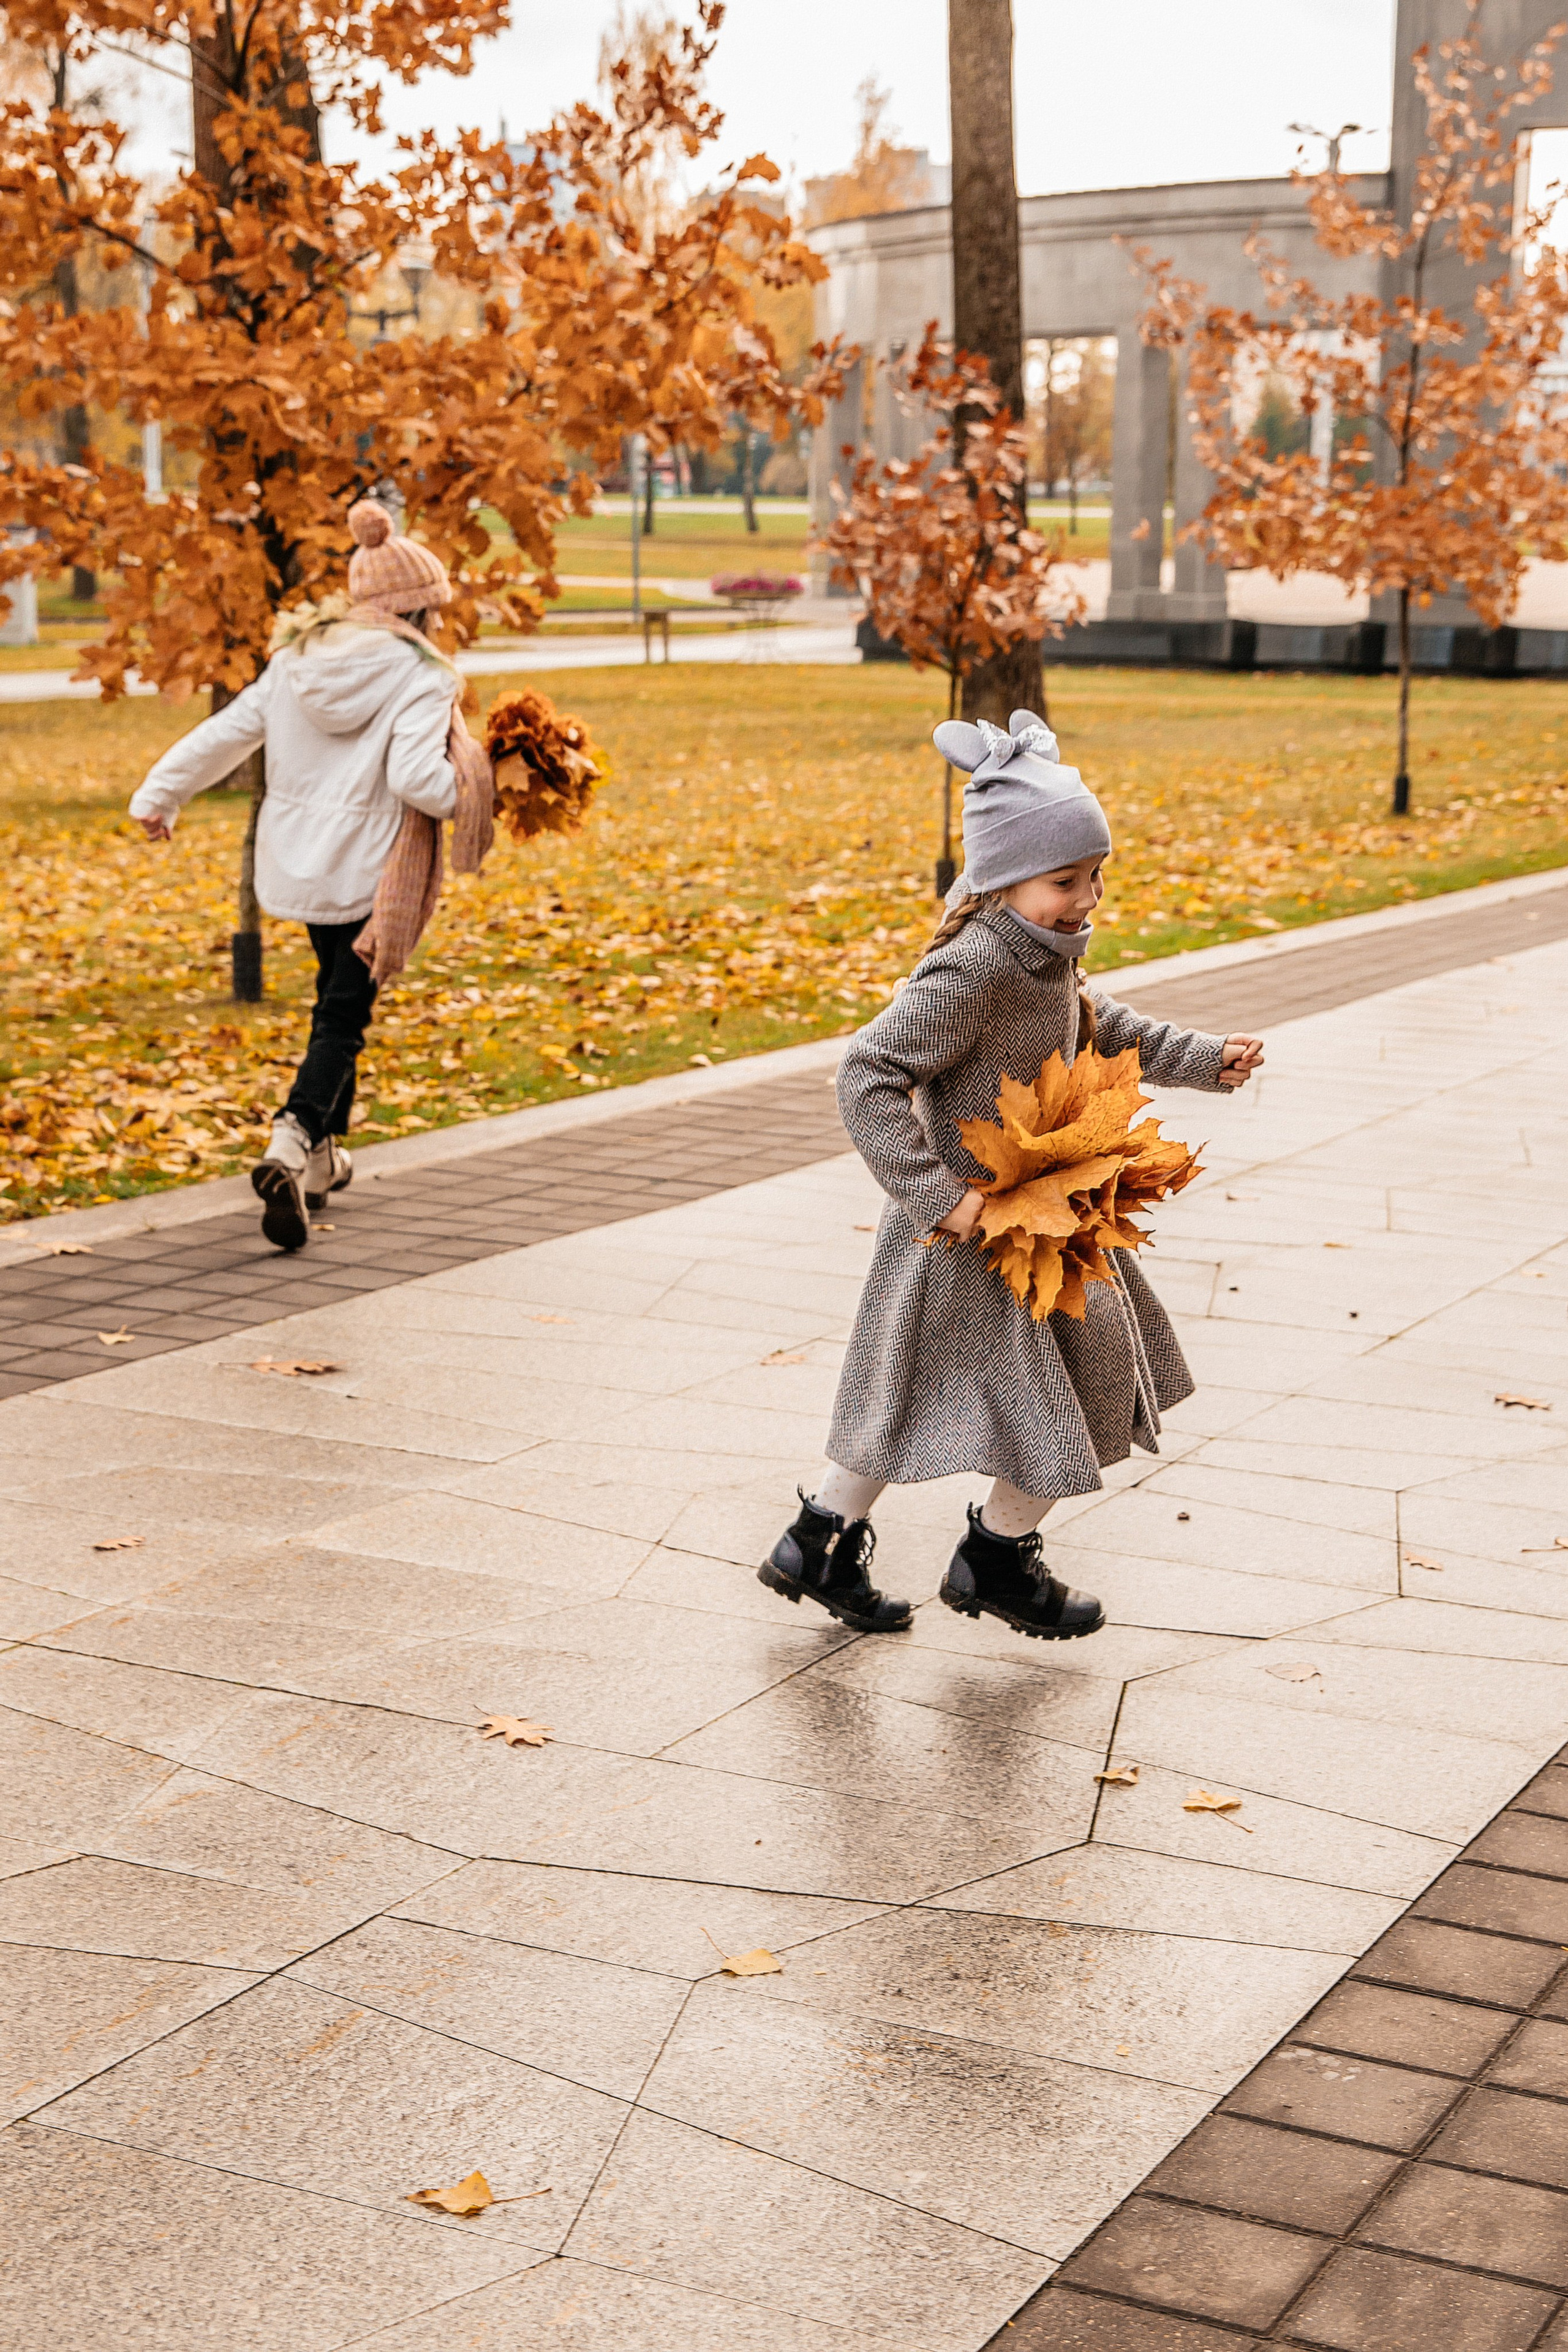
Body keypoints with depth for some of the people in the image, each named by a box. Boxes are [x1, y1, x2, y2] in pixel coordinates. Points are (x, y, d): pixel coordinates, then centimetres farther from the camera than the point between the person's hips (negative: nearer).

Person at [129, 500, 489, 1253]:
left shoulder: (298, 660, 4)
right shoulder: (418, 676, -13)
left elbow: (226, 731, 9)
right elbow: (414, 776, -25)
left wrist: (159, 795, 18)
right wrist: (473, 795, -6)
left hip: (296, 864, 6)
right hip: (368, 872, -6)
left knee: (335, 997, 25)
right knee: (343, 1018, -2)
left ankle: (321, 1155, 31)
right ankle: (290, 1145, -24)